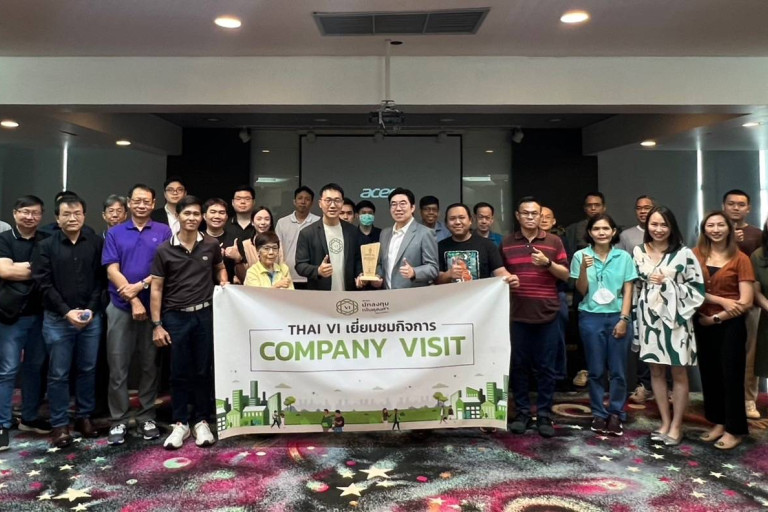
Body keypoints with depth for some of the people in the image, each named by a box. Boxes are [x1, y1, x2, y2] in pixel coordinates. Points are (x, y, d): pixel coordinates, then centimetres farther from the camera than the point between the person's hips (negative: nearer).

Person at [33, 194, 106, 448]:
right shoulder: (46, 246, 0)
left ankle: (84, 417, 25)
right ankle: (60, 424, 15)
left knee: (88, 370, 11)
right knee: (58, 374, 5)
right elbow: (44, 285, -5)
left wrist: (91, 309, -9)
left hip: (91, 318, 1)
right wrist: (67, 312, -12)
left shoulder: (96, 243, 2)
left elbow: (101, 280, 2)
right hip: (58, 320, -1)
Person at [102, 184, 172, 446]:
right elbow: (112, 270, -1)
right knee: (118, 366, 3)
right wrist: (133, 300, -11)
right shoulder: (115, 233, 7)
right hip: (121, 307, 1)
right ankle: (118, 420, 12)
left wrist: (140, 286, -14)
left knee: (149, 365, 7)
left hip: (153, 306, 0)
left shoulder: (164, 232, 4)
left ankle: (147, 417, 17)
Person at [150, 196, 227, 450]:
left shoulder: (211, 245, 1)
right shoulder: (164, 250, -3)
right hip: (175, 317, -1)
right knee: (179, 373, 6)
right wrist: (157, 325, -4)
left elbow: (220, 268, 21)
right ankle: (180, 423, 19)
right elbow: (156, 289, -1)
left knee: (204, 371, 8)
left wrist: (224, 283, -1)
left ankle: (202, 422, 20)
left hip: (205, 315, 1)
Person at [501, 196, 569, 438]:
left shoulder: (554, 241, 5)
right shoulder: (507, 243, 7)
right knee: (519, 366, 6)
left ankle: (545, 415, 15)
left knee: (546, 367, 5)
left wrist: (547, 263, -12)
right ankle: (522, 413, 18)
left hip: (547, 314, -1)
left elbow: (565, 275, 3)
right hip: (517, 314, 1)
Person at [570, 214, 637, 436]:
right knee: (596, 370, 6)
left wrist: (624, 319, -5)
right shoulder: (581, 255, -2)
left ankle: (616, 414, 16)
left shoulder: (624, 257, 2)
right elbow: (582, 291, -2)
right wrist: (584, 269, -18)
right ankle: (599, 414, 18)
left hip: (617, 317, 1)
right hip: (591, 318, -1)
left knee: (618, 370, 4)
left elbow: (628, 291, 3)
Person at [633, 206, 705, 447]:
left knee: (679, 373, 5)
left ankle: (676, 425, 17)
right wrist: (633, 319, 3)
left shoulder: (684, 253, -5)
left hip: (675, 319, -3)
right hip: (649, 318, 3)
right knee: (656, 372, 11)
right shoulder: (638, 252, 5)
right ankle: (665, 422, 24)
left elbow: (697, 288, -4)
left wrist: (667, 283, -13)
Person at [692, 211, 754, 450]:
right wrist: (722, 301, -15)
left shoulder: (740, 259, -5)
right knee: (709, 374, 11)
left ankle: (735, 429, 16)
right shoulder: (696, 255, 3)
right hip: (702, 324, 3)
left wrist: (716, 318, -9)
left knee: (731, 376, 3)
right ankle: (719, 422, 26)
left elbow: (745, 302, -10)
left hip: (730, 325, -3)